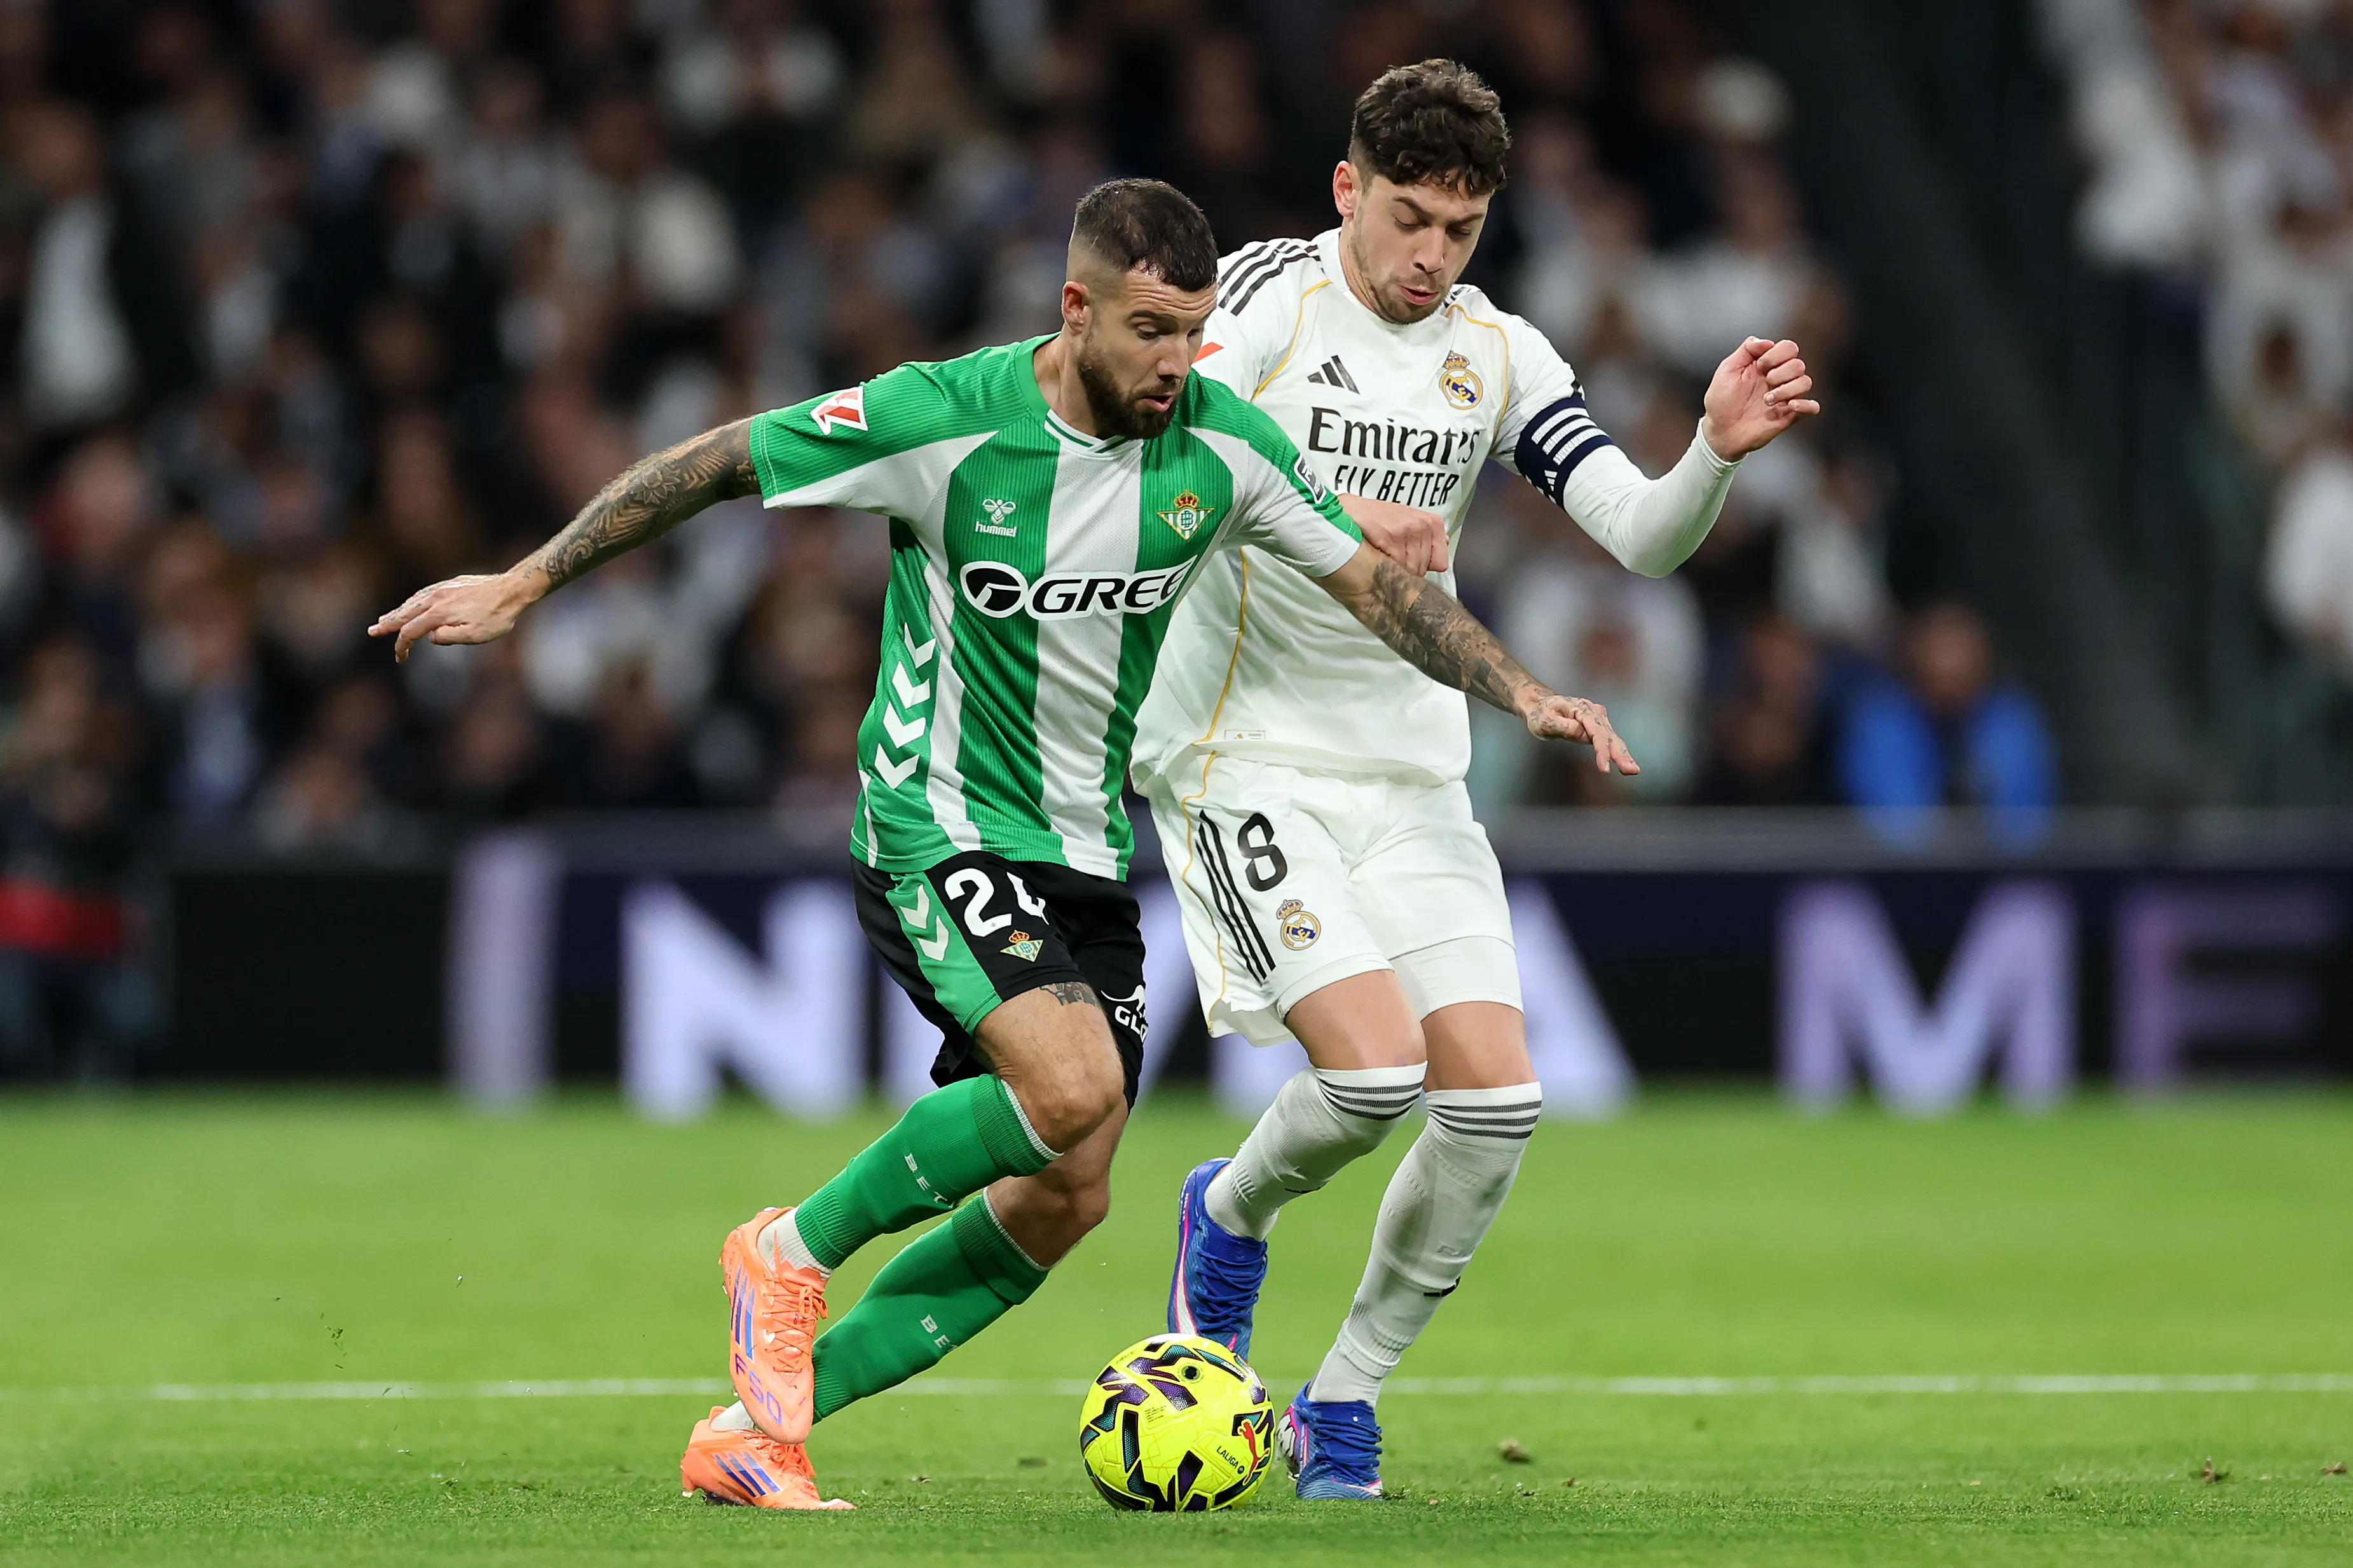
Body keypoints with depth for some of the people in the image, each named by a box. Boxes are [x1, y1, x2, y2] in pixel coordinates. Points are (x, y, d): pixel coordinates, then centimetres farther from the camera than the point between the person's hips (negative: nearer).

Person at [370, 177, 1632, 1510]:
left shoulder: (1226, 446, -5)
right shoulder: (943, 421, -18)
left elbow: (1377, 580, 7)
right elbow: (719, 464, -8)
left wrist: (1523, 691, -3)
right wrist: (524, 587, -6)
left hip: (1091, 851, 6)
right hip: (941, 820, -6)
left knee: (1065, 1202, 0)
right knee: (1072, 1088, -29)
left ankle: (758, 1430, 10)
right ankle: (796, 1250, -5)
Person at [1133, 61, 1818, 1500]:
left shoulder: (1497, 356, 5)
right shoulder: (1268, 297, -9)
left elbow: (1644, 536, -1)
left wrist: (1718, 452, -22)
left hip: (1413, 775, 5)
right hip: (1247, 766, -5)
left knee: (1496, 1096, -7)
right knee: (1376, 1065, -21)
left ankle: (1342, 1407, 10)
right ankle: (1230, 1216, 14)